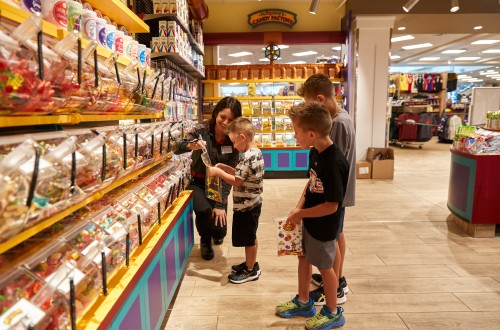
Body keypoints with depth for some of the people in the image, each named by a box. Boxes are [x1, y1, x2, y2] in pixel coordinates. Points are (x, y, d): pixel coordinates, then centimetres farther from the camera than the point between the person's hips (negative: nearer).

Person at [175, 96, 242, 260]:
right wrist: (190, 145, -40)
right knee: (204, 210, -30)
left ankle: (216, 235, 35)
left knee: (219, 230, -9)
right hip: (197, 182, -1)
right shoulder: (202, 130, -16)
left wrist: (221, 204, -21)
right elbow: (177, 149, -16)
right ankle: (205, 241, 7)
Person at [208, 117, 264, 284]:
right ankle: (251, 263, 38)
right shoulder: (257, 152, 6)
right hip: (252, 203, 10)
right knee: (250, 237, 22)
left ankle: (251, 270, 22)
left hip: (245, 205, -10)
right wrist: (226, 168, 6)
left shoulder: (247, 156, -25)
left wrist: (219, 172, -15)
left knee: (248, 238, 6)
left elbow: (237, 181, -25)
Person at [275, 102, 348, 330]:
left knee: (324, 266, 11)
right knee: (304, 257, 21)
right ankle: (303, 302, 44)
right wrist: (298, 209, -2)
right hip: (308, 219, 8)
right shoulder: (315, 153, -4)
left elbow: (331, 206, -28)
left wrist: (299, 214, -18)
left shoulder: (334, 162, -30)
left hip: (323, 225, -8)